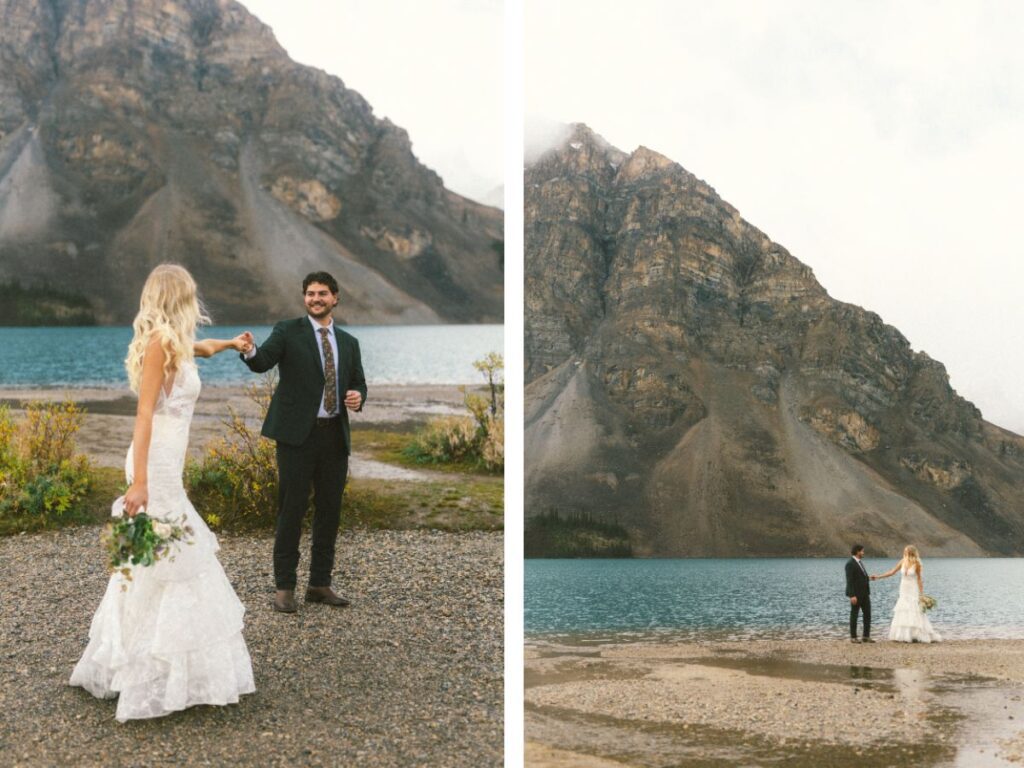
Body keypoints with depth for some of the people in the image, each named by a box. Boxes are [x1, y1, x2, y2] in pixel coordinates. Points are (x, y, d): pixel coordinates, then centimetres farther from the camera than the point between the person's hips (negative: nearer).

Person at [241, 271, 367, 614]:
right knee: (291, 511, -3)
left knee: (330, 511, 9)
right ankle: (284, 587, 5)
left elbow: (359, 384, 18)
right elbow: (263, 362, -17)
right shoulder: (288, 332, 0)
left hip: (335, 436, 5)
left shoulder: (348, 342, 14)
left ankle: (320, 584, 20)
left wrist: (357, 397, -6)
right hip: (298, 434, -5)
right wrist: (250, 351, -40)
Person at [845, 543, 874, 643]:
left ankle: (866, 636, 9)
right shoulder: (850, 563, -15)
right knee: (854, 615, 0)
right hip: (856, 594, -9)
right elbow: (849, 581, -19)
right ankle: (853, 637, 7)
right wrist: (852, 596, -24)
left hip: (864, 593, 9)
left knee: (867, 614, 5)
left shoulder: (859, 562, 15)